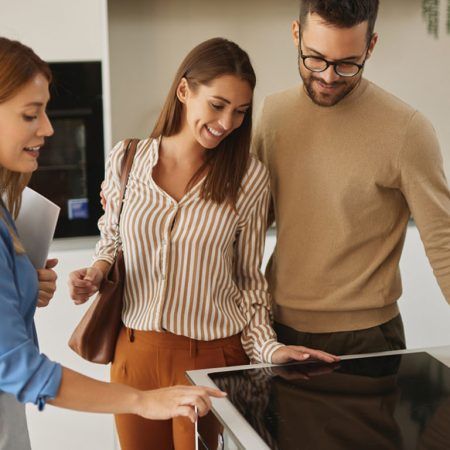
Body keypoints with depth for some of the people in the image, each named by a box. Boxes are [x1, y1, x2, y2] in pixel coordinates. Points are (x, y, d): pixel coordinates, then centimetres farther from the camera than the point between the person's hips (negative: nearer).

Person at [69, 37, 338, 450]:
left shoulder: (249, 178, -7)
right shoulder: (125, 161, -3)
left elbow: (248, 279, 0)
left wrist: (270, 348, -11)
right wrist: (95, 275, -6)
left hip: (214, 356, -2)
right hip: (136, 351, 2)